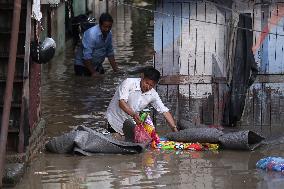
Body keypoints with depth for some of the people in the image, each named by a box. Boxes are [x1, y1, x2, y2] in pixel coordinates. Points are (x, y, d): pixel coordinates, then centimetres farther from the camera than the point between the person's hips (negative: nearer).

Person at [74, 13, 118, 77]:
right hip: (83, 66, -7)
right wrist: (93, 73, -25)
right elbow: (87, 56, -27)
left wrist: (115, 69, 2)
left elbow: (110, 52, 8)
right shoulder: (91, 34, -27)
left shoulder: (109, 34, -4)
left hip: (97, 66, 7)